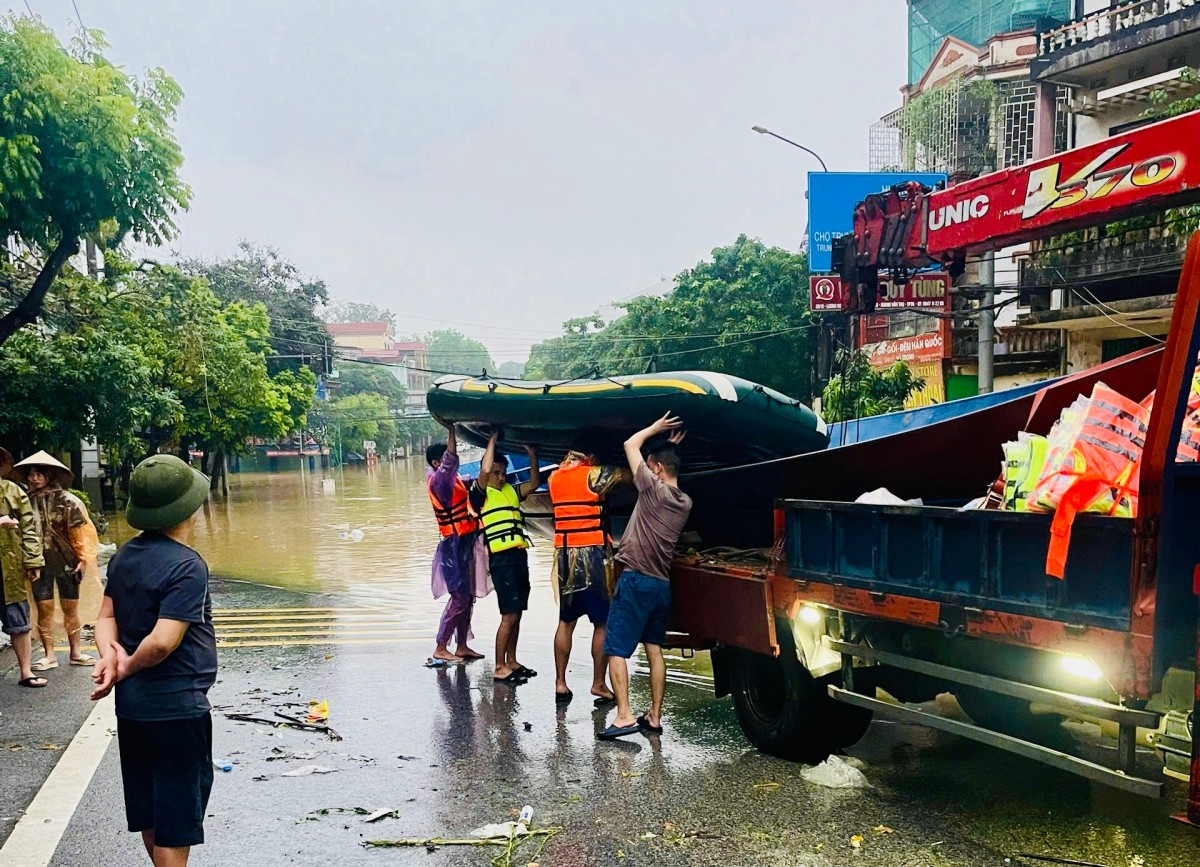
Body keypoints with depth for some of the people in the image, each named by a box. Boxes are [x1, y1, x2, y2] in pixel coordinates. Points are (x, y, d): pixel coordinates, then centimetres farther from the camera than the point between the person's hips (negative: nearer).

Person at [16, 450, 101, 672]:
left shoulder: (66, 500, -7)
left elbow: (81, 531, -5)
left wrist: (83, 559, -7)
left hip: (66, 560, -1)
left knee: (71, 608, 7)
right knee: (44, 608, 2)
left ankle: (75, 652, 18)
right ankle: (49, 655, 11)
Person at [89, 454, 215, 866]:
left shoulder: (124, 556, 4)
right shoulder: (187, 566, -22)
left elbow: (106, 617, 6)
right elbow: (163, 641, -27)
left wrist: (110, 655, -10)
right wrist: (127, 668, -10)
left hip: (132, 704, 8)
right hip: (177, 707, -8)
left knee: (150, 808, 20)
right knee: (177, 817, 5)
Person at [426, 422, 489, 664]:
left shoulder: (449, 478, 10)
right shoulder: (438, 479, -16)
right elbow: (451, 461, -33)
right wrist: (451, 430, -34)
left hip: (465, 544, 9)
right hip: (455, 546, -9)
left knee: (468, 597, 12)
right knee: (459, 598, -8)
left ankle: (462, 646, 19)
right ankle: (440, 649, -3)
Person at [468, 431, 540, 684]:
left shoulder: (511, 491, 17)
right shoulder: (481, 494, -3)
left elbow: (535, 483, 15)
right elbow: (484, 469, -19)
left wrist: (532, 456, 3)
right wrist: (492, 440, -9)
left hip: (520, 556, 7)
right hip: (501, 559, -7)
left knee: (516, 614, 12)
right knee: (509, 616, -8)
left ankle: (511, 661, 22)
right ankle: (500, 668, -2)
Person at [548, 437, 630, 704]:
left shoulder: (555, 477, 9)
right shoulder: (592, 476, -9)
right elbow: (628, 474, -3)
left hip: (564, 555, 6)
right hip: (591, 554, -6)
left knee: (566, 621, 13)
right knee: (602, 622, 3)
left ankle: (560, 683, 13)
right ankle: (598, 684, 5)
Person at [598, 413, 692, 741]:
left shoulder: (654, 489, -13)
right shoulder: (684, 502, 8)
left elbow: (630, 445, -3)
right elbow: (668, 465, 28)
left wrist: (657, 428, 8)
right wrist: (670, 447, 22)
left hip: (636, 581, -8)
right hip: (662, 584, 8)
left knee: (616, 650, -5)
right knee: (654, 650, 13)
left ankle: (624, 716, -12)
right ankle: (654, 717, 15)